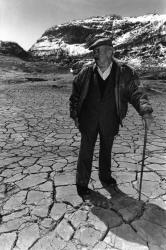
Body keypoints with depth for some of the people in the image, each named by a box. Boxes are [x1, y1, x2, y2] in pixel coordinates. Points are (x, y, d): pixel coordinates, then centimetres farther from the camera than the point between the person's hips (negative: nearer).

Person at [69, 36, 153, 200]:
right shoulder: (86, 73, -7)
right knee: (86, 152, 6)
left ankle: (105, 177, 43)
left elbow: (136, 92, -10)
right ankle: (82, 183, 24)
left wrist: (145, 111, -28)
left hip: (109, 121, 1)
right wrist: (75, 115, 0)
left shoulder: (124, 73, -9)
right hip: (89, 121, 0)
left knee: (106, 150, 19)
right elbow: (75, 95, 2)